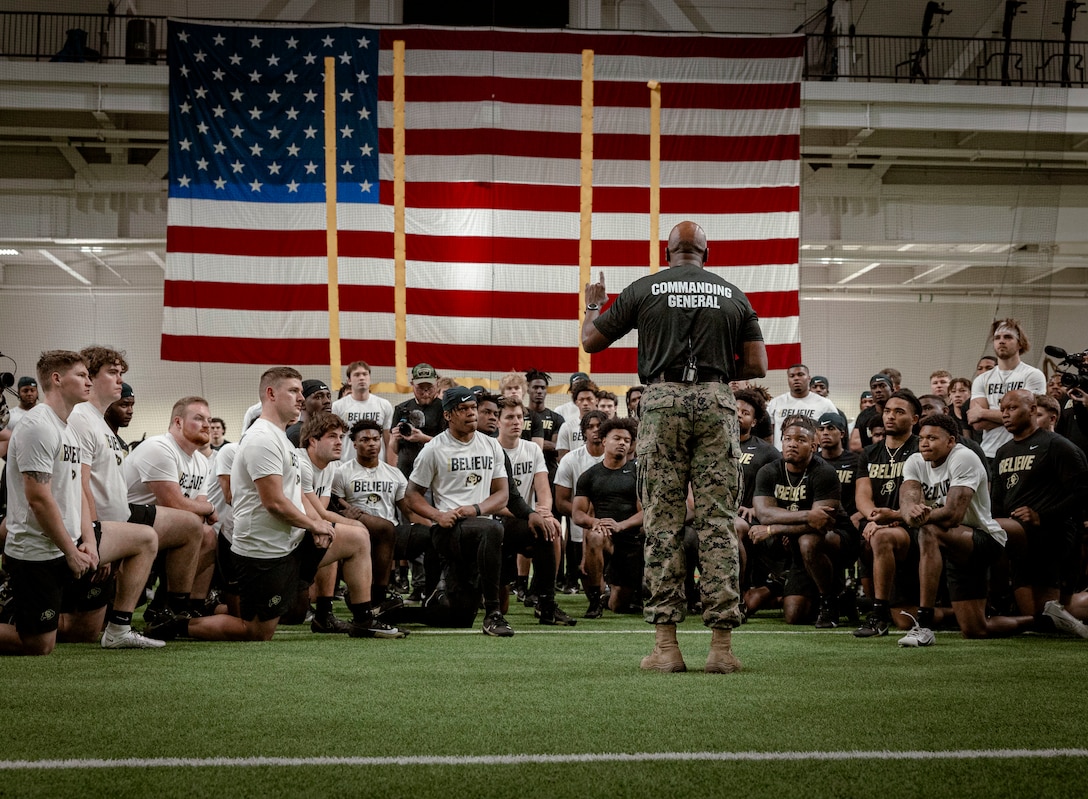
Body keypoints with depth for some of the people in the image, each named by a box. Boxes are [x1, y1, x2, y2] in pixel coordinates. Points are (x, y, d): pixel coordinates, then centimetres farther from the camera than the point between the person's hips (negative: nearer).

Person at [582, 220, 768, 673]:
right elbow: (757, 366, 8)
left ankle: (666, 643, 0)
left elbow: (590, 341, 13)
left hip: (662, 400, -1)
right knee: (718, 521, 2)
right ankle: (721, 643, -1)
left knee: (662, 521, 2)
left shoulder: (643, 289, 7)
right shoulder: (733, 295, 12)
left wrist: (593, 305, 33)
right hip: (716, 403, 1)